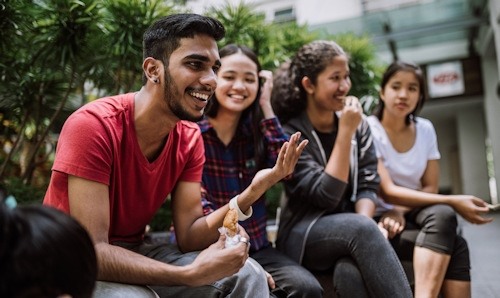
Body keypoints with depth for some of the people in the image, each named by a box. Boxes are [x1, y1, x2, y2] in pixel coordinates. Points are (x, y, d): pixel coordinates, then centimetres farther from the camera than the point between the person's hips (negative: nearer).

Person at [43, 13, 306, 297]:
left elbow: (189, 237, -12)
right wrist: (191, 274, -38)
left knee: (246, 275, -10)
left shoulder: (190, 138, -9)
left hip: (135, 253, 5)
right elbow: (92, 251, -30)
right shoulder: (93, 126, -27)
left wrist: (250, 194, -27)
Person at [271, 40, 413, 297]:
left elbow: (368, 185, 1)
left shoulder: (358, 125, 5)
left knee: (351, 272, -33)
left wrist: (363, 223, -19)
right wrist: (345, 132, -21)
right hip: (306, 237, -3)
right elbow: (327, 196, -19)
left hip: (351, 232, 3)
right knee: (361, 228, -34)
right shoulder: (290, 133, -10)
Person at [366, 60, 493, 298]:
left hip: (412, 215, 5)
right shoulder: (368, 130, -11)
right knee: (454, 245, -27)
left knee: (441, 214, -30)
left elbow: (430, 188, 4)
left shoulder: (425, 129, 5)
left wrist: (402, 211, -17)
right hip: (379, 217, -4)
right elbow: (387, 192, -18)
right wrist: (452, 202, -22)